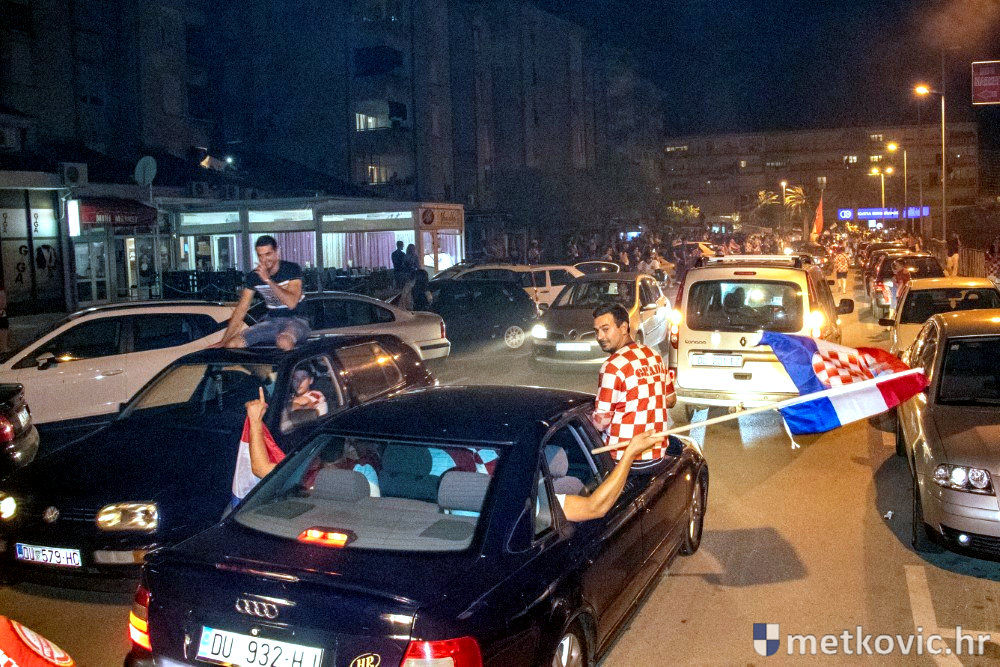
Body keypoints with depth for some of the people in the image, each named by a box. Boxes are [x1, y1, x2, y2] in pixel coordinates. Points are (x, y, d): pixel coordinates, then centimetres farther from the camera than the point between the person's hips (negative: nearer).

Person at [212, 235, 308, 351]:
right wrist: (224, 341, -2)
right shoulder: (254, 276, 4)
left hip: (294, 320, -5)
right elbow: (241, 309, 4)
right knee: (232, 344, -14)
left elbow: (291, 303, -21)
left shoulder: (292, 269, -9)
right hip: (271, 322, 5)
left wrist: (268, 280, -25)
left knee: (284, 342, -39)